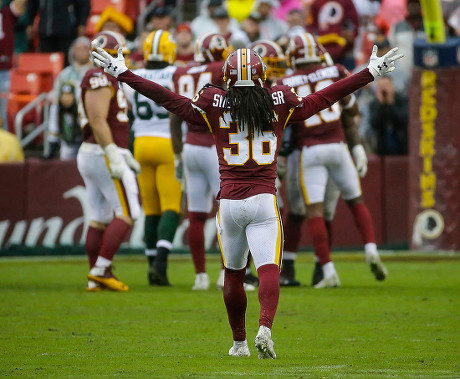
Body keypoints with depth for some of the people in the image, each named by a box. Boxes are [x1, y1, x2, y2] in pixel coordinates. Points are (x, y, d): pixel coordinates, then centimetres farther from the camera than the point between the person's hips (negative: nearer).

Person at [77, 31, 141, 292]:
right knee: (127, 213, -8)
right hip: (103, 155, -10)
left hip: (90, 155, 10)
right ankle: (101, 269, -12)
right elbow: (98, 121, -21)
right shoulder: (100, 80, -13)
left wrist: (126, 157, 26)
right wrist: (114, 155, -24)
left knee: (101, 218, 9)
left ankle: (96, 279, 10)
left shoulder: (107, 80, 19)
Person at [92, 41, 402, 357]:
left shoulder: (215, 106, 1)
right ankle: (265, 328, -32)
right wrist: (371, 73, 15)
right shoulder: (280, 104, 2)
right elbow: (324, 98, 8)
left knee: (233, 275, 16)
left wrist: (122, 73, 13)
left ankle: (239, 342, 25)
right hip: (263, 200, -1)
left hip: (229, 201, 1)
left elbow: (171, 100, 5)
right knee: (269, 270, -9)